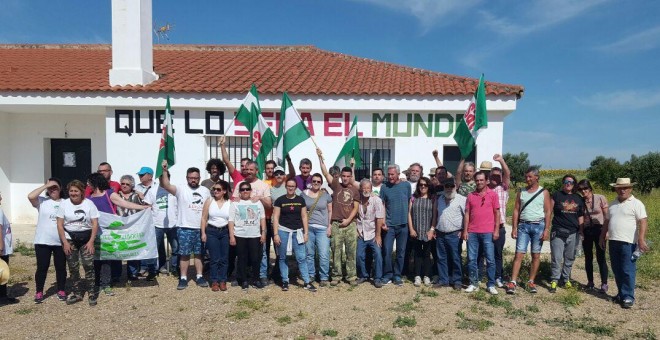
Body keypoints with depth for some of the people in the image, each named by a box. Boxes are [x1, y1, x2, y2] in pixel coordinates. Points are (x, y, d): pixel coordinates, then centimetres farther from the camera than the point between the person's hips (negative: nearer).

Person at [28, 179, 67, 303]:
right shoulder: (42, 201, 0)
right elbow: (30, 196, -21)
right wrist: (45, 185, -15)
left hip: (60, 242, 1)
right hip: (42, 241, -1)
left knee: (61, 267, 9)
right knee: (42, 267, 5)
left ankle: (61, 290, 22)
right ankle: (39, 292, 19)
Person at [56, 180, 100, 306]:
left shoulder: (89, 203, -4)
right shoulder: (64, 204, -1)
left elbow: (95, 224, -4)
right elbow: (60, 225, -1)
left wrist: (91, 241, -10)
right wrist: (65, 242, -7)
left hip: (86, 238, -1)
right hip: (70, 238, 2)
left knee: (89, 265, -9)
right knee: (73, 267, 7)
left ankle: (92, 293, 2)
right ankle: (76, 293, 21)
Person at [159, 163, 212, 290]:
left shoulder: (205, 191, 8)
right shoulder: (181, 189, -4)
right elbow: (165, 185, -21)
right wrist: (164, 171, -35)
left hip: (201, 229, 3)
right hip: (185, 228, -3)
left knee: (199, 254, 11)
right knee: (184, 254, 4)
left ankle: (199, 277, 20)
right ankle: (183, 278, 13)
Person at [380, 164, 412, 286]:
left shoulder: (406, 185, 0)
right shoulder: (384, 187, -2)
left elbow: (410, 202, 8)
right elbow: (381, 205, 0)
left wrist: (409, 219, 6)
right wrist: (383, 222, -8)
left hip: (403, 225, 1)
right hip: (389, 225, -1)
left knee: (401, 252, 9)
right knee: (387, 251, -3)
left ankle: (397, 275, 21)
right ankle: (387, 275, 12)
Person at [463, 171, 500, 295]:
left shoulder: (492, 194, 3)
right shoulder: (471, 195, 9)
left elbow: (497, 213, 2)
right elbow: (467, 214, 9)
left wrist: (496, 230, -4)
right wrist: (465, 230, 4)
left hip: (488, 232, -2)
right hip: (472, 232, 3)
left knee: (490, 260, 2)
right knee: (471, 259, 5)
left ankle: (491, 285, 12)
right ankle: (473, 284, 15)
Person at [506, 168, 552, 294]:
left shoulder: (544, 192, 3)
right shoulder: (521, 192, 8)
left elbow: (548, 212, -1)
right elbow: (516, 210, 6)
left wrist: (546, 229, -9)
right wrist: (514, 228, -1)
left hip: (538, 226, -1)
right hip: (523, 225, 1)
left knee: (536, 255, 6)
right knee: (519, 254, -5)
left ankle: (531, 282, 16)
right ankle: (513, 282, -8)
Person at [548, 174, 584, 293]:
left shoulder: (579, 198, 11)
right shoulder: (556, 196, 1)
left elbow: (581, 216, 14)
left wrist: (581, 232, 10)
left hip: (573, 233, 4)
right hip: (558, 232, -3)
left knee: (569, 258, 11)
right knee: (557, 258, -5)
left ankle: (566, 279, 23)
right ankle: (554, 281, 1)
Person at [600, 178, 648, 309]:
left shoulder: (636, 204, -5)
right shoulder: (612, 204, 15)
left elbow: (643, 222, -13)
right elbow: (607, 222, 21)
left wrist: (641, 239, -22)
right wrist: (602, 237, 20)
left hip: (629, 243, -6)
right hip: (613, 242, 6)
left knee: (628, 271, -3)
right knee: (617, 271, 12)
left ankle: (628, 297, 5)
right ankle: (621, 294, 23)